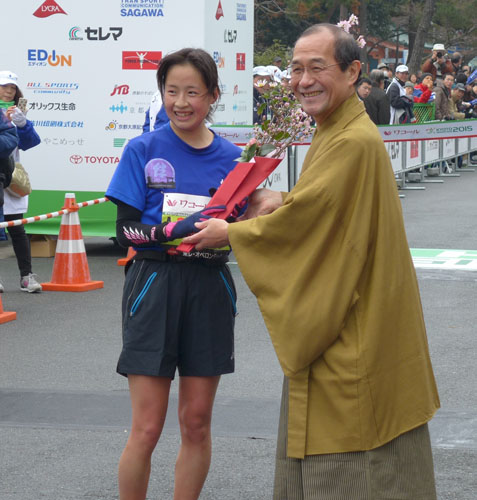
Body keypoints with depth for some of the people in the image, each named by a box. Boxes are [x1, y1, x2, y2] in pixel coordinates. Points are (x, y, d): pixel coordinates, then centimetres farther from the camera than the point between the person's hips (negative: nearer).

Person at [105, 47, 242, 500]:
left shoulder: (230, 157, 5)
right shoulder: (143, 150, -2)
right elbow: (126, 229, -8)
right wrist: (174, 231, -25)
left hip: (210, 290, 3)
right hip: (155, 287, -3)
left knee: (196, 424, 8)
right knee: (146, 429, -3)